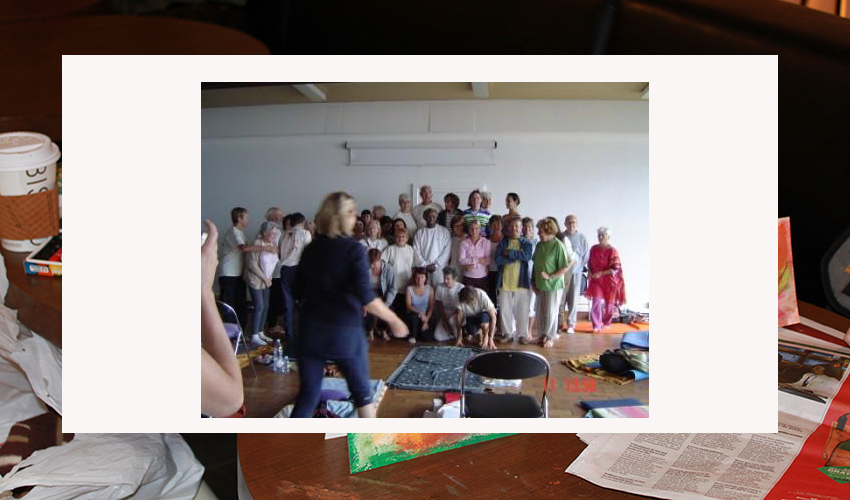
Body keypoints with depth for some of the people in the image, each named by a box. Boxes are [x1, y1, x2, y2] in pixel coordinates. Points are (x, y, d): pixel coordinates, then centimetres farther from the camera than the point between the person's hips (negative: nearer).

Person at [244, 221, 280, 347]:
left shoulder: (273, 245, 3)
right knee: (259, 307, -10)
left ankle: (260, 332, 18)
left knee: (265, 307, 6)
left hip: (266, 280, 7)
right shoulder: (257, 243, -16)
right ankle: (254, 337, -5)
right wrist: (264, 278, -14)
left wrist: (269, 278, 2)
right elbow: (252, 264, -18)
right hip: (255, 280, -7)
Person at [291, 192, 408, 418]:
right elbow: (366, 297, -18)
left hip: (311, 331, 4)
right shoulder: (353, 249, -11)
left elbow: (298, 291, 12)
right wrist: (394, 320, -8)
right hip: (345, 332, -4)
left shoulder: (310, 249, 4)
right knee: (362, 391, 15)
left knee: (308, 394, 10)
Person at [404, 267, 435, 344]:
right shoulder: (409, 289, -3)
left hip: (426, 317, -1)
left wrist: (426, 321, -18)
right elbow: (408, 306, -11)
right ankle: (412, 336, -13)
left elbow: (431, 307, -5)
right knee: (414, 315, -36)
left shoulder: (429, 289, -1)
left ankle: (422, 331, 9)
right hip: (412, 315, 1)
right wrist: (420, 313, -27)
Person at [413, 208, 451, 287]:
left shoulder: (445, 232, 4)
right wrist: (425, 265, -6)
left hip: (440, 268, -1)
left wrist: (436, 264, -8)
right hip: (423, 269, 1)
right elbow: (416, 252, 3)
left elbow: (447, 251, -2)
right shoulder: (419, 233, 8)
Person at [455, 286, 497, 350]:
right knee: (470, 330, -27)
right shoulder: (461, 299, -25)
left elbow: (493, 316, -32)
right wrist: (459, 338, -18)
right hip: (471, 317, 3)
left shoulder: (482, 295, -33)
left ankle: (485, 337, -7)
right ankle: (478, 332, 9)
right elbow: (459, 316, -15)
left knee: (483, 317, -37)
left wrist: (490, 339, -35)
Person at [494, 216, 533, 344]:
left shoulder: (526, 243, 6)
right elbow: (498, 260, -7)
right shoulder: (502, 243, 8)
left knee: (522, 310, 3)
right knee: (505, 309, 5)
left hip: (521, 281, -1)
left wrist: (509, 253, -10)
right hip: (505, 282, 1)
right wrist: (517, 256, -12)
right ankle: (508, 333, 18)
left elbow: (527, 256, -14)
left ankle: (522, 334, 16)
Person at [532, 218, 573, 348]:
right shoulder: (539, 245, 5)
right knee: (540, 312, 13)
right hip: (540, 285, 6)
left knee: (550, 313, 5)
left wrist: (550, 277, -18)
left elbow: (565, 268, -15)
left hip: (553, 286, -6)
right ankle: (541, 336, 27)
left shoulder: (558, 246, -15)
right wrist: (534, 281, 9)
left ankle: (550, 338, 20)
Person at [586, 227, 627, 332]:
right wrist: (589, 272, -5)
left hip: (609, 281, -3)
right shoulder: (594, 248, 2)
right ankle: (596, 325, -2)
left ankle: (606, 322, 31)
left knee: (609, 302, 10)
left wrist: (601, 273, -20)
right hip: (596, 280, 3)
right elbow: (589, 263, 14)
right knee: (596, 301, -8)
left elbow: (615, 268, -15)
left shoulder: (612, 251, -13)